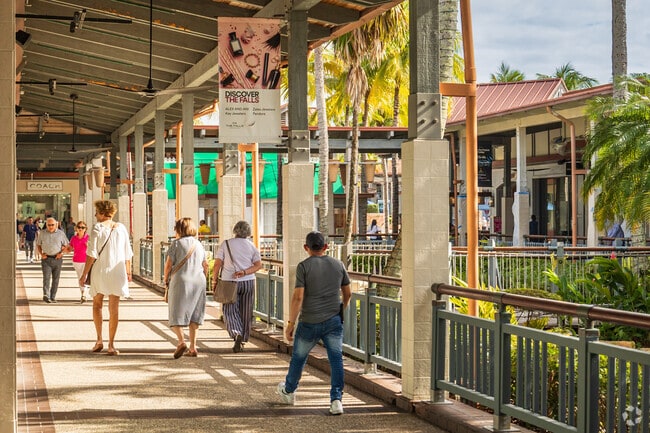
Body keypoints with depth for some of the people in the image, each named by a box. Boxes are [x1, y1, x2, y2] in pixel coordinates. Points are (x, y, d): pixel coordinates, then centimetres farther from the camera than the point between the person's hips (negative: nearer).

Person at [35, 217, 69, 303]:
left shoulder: (61, 233, 3)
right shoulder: (42, 233, 5)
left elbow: (66, 245, 10)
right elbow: (38, 245, 14)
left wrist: (61, 253, -7)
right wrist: (41, 254, -2)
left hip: (57, 259, 1)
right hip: (46, 258, -1)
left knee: (55, 279, 3)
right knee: (46, 277, -14)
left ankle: (53, 297, 10)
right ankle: (46, 295, -26)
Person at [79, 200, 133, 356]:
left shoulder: (97, 228, -8)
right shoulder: (121, 228, 3)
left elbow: (92, 255, -12)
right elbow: (127, 254, 8)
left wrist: (84, 274, -7)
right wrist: (128, 272, 20)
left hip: (100, 271, -2)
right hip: (117, 273, 2)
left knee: (97, 305, 16)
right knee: (114, 308, 4)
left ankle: (99, 340, 8)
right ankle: (111, 344, 3)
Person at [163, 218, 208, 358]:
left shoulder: (177, 243, -4)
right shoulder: (198, 244, 12)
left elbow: (168, 263, -6)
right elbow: (205, 265, 15)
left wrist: (166, 278, 9)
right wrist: (202, 280, 27)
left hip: (180, 281, -5)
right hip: (198, 281, 5)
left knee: (176, 315, 1)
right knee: (193, 315, 12)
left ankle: (181, 341, -22)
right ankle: (193, 347, 9)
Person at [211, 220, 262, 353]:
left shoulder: (225, 244, -2)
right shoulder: (251, 246, 5)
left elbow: (217, 264, -6)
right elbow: (258, 264, -3)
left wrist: (214, 280, 3)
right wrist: (244, 272, -10)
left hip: (230, 282, -2)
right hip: (248, 282, 2)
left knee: (230, 311, 2)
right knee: (245, 312, 11)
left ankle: (237, 334, -23)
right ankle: (242, 341, 17)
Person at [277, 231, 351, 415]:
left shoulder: (304, 266, -8)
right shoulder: (338, 265, 5)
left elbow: (298, 297, -14)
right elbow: (347, 293, 14)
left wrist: (290, 323, -11)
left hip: (309, 322, -2)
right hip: (333, 321, 2)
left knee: (298, 358, 16)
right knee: (336, 360, 1)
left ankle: (288, 391, 36)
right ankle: (336, 400, -10)